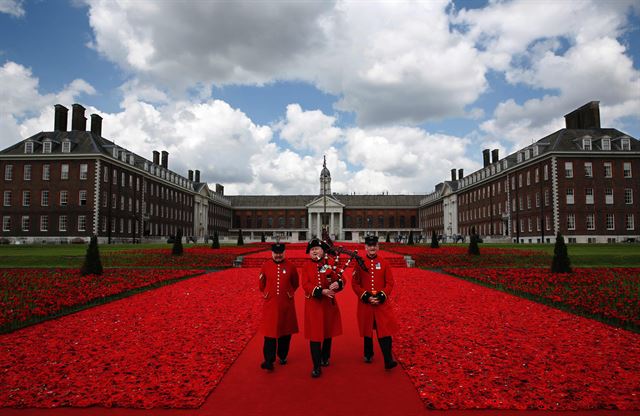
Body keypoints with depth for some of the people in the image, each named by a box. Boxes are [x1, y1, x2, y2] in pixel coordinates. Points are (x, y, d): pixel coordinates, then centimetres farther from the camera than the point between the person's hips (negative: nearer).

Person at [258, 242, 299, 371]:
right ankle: (269, 360, -1)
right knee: (269, 331, -4)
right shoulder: (266, 266, 0)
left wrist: (289, 293, 9)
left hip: (286, 305, 1)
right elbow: (262, 284, 14)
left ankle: (283, 356, 28)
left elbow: (295, 284, 13)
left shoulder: (291, 266, -1)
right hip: (270, 304, -1)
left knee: (286, 331, 11)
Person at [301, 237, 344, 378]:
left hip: (329, 303, 2)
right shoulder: (306, 266, 0)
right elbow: (305, 284, -11)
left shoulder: (330, 264, 2)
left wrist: (337, 283, -27)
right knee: (315, 334, -3)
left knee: (328, 332, 15)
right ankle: (317, 366, 4)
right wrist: (322, 291, -24)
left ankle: (325, 358, 36)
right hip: (313, 304, -2)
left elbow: (340, 280, -2)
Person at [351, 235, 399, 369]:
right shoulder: (359, 263, 1)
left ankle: (388, 360, -7)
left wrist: (381, 296, -12)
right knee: (367, 329, 12)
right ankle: (368, 354, 32)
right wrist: (366, 296, -12)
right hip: (365, 303, 1)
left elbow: (390, 283, 1)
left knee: (385, 330, -7)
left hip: (382, 303, 0)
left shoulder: (384, 263, 2)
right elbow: (354, 283, -1)